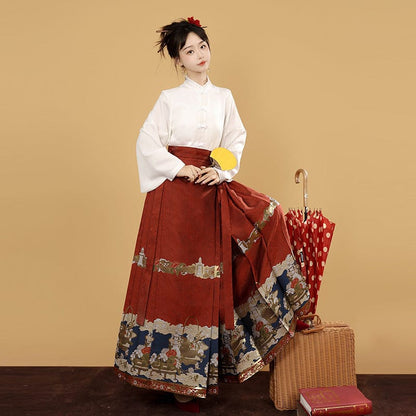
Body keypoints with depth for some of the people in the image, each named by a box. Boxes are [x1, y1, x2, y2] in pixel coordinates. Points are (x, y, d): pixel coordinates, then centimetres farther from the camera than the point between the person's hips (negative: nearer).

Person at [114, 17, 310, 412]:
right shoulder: (170, 99, 3)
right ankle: (172, 368, 12)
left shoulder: (224, 98, 13)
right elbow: (147, 142, -2)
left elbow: (237, 141, 11)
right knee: (173, 274, -3)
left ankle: (199, 369, 20)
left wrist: (222, 171, -7)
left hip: (213, 193, 3)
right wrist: (182, 169, -11)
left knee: (207, 279, 4)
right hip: (173, 194, -3)